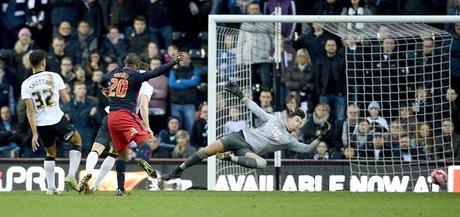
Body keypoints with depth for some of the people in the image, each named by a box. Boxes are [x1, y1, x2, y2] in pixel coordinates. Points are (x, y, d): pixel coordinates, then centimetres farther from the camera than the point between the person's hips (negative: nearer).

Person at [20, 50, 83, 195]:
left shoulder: (26, 84, 0)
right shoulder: (54, 77, -3)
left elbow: (30, 110, -5)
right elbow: (66, 99, 0)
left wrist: (35, 133, -6)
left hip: (40, 124, 3)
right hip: (57, 119, -3)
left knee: (50, 153, 23)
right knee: (77, 141, 21)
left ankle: (51, 187, 16)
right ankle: (71, 176, 6)